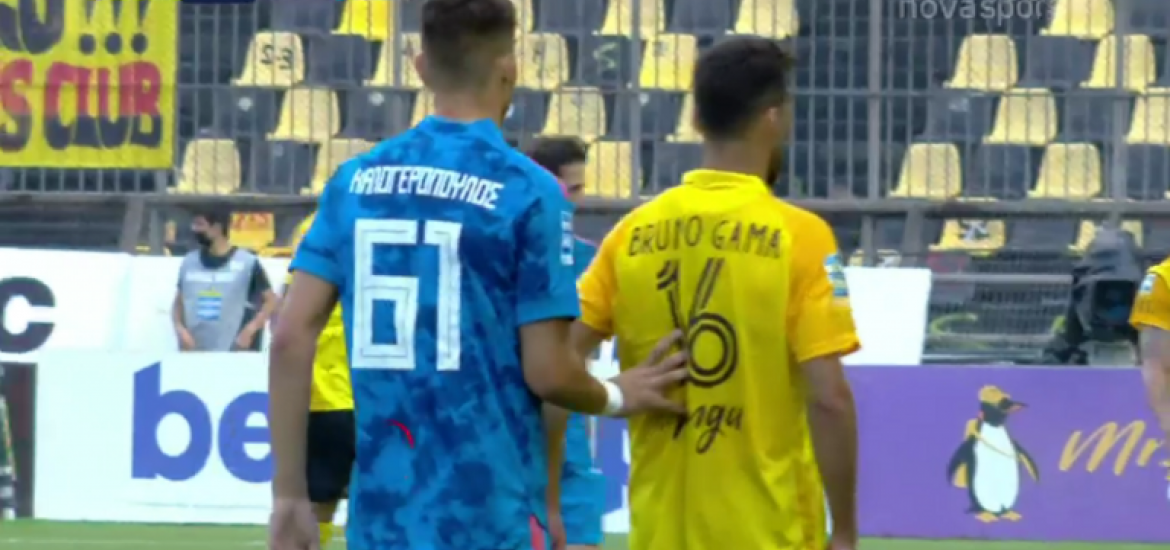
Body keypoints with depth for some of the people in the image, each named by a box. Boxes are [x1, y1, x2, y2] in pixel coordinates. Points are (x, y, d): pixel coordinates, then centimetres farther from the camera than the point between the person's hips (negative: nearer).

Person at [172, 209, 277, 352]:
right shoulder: (189, 262, 10)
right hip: (194, 353, 5)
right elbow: (178, 303, 19)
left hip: (232, 354, -4)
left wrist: (250, 331, -9)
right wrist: (180, 329, 0)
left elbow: (271, 300, 2)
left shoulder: (246, 263, -3)